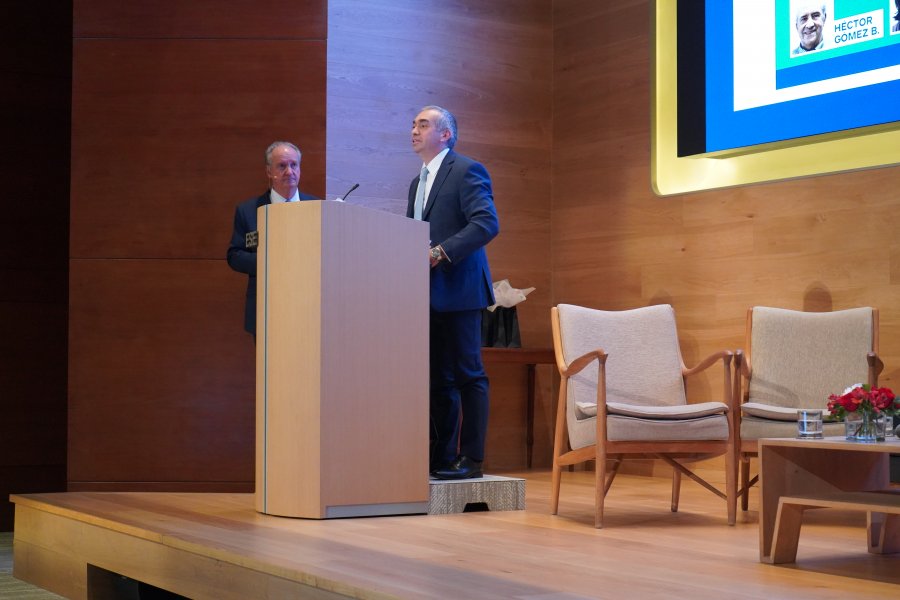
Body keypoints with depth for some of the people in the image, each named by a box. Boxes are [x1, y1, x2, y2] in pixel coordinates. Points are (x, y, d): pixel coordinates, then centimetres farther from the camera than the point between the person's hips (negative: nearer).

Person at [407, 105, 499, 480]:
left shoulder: (466, 171, -5)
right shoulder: (418, 182, 22)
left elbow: (487, 223, -17)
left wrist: (440, 252, -23)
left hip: (457, 290, -8)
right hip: (427, 294, 8)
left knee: (467, 375, -5)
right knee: (437, 377, 9)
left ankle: (471, 459, -2)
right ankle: (441, 457, 13)